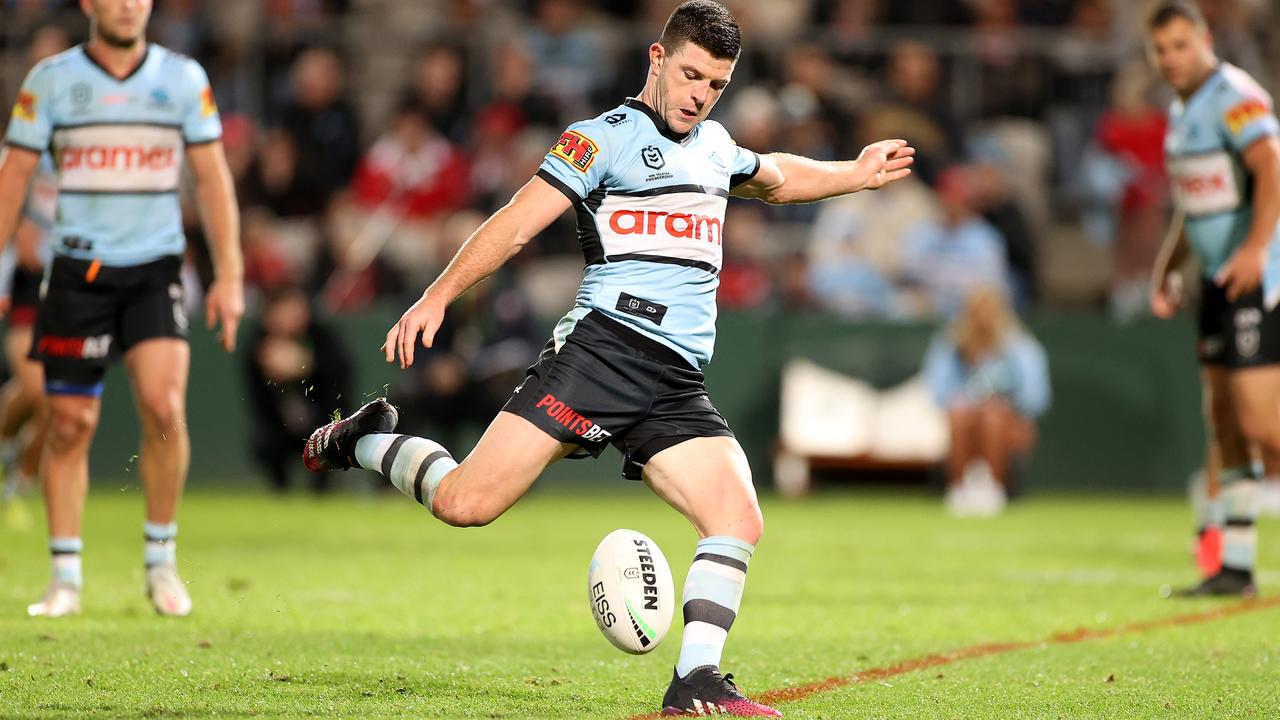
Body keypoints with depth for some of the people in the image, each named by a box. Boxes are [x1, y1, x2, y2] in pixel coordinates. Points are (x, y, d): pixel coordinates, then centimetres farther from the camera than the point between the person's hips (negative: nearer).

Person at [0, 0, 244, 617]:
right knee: (70, 423, -1)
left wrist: (228, 275, 1)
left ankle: (161, 561, 1)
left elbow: (212, 177, 6)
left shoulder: (183, 78, 4)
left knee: (164, 406, -16)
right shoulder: (50, 79, 1)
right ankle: (65, 578, 10)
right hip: (77, 270, 0)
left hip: (155, 270, 0)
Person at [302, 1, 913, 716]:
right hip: (600, 352, -6)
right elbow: (518, 222, -6)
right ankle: (370, 441, 14)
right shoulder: (607, 137, 1)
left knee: (740, 520, -15)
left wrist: (853, 175, 43)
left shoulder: (715, 145, 23)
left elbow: (776, 177, 47)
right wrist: (437, 296, -13)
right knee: (466, 503, -15)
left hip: (678, 390, 6)